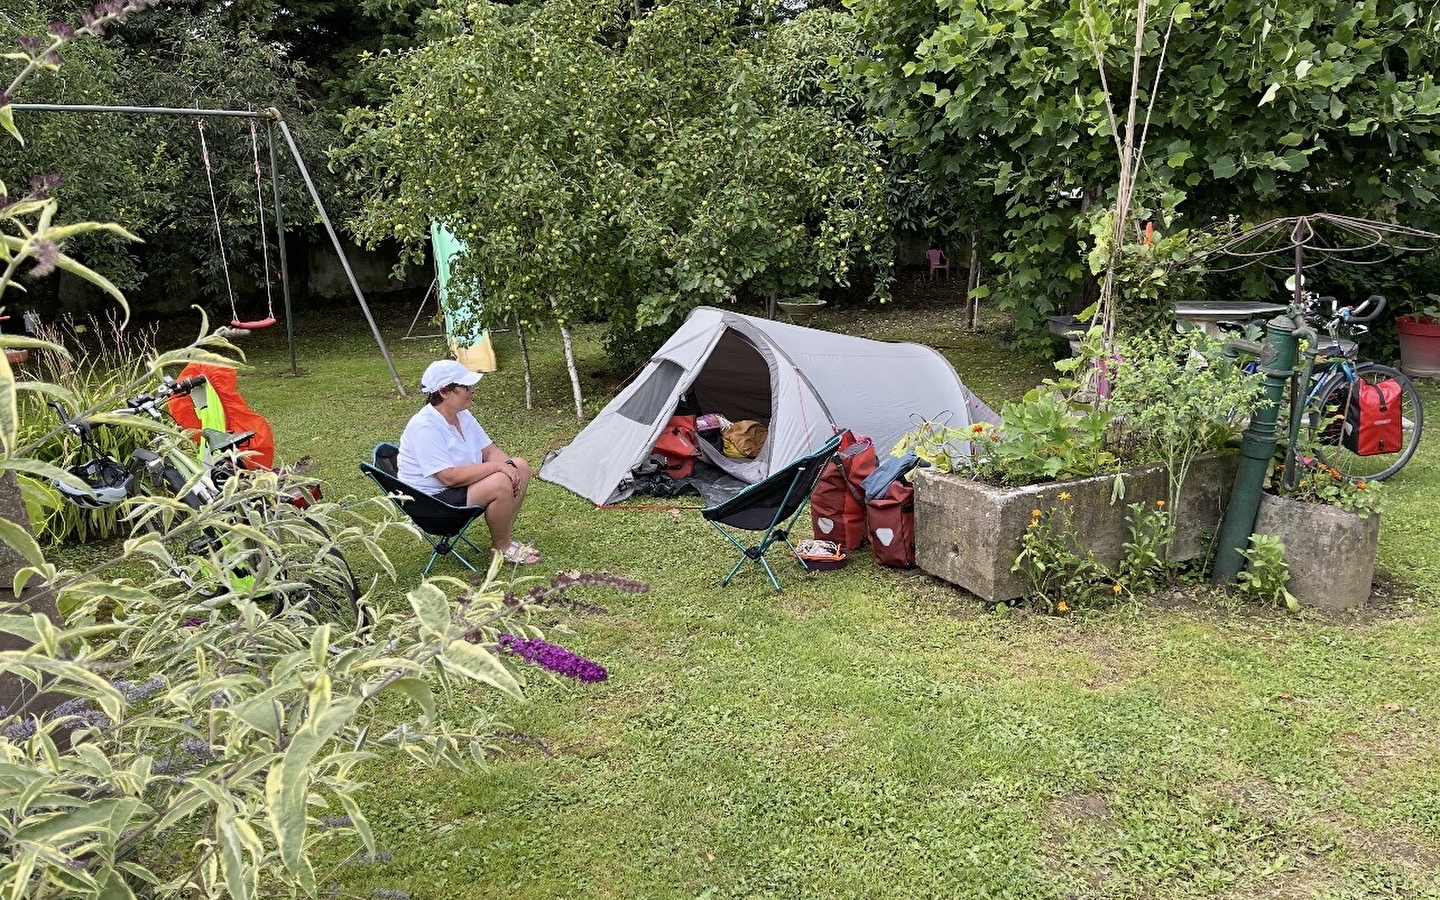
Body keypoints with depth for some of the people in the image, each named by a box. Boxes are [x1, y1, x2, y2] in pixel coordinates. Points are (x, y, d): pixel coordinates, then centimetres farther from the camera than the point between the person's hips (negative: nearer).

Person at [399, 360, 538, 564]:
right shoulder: (424, 427, -25)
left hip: (463, 485, 10)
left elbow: (489, 451, 8)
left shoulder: (463, 416, 4)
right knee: (501, 483, -29)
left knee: (521, 467, 3)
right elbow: (450, 477, -31)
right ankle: (500, 547, -7)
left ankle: (505, 536, 7)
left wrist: (508, 465, -14)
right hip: (431, 504, -10)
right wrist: (497, 467, -27)